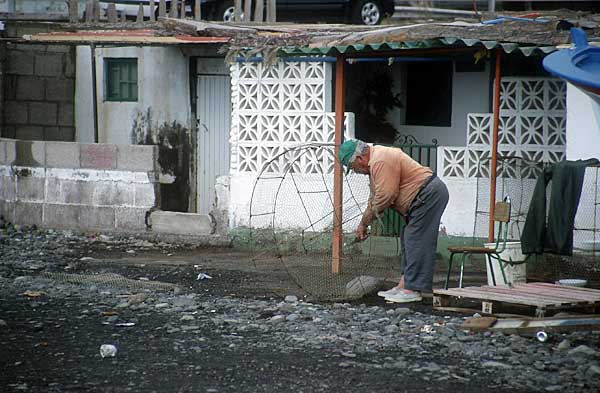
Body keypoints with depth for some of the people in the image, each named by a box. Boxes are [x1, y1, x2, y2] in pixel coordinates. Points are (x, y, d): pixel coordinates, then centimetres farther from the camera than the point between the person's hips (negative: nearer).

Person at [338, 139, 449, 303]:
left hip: (429, 195, -11)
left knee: (416, 242, -12)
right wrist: (363, 224, 25)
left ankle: (413, 290, -12)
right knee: (408, 241, 13)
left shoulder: (381, 161, -19)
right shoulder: (374, 161, 16)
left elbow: (385, 196, -22)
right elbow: (374, 198, 25)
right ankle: (403, 286, 16)